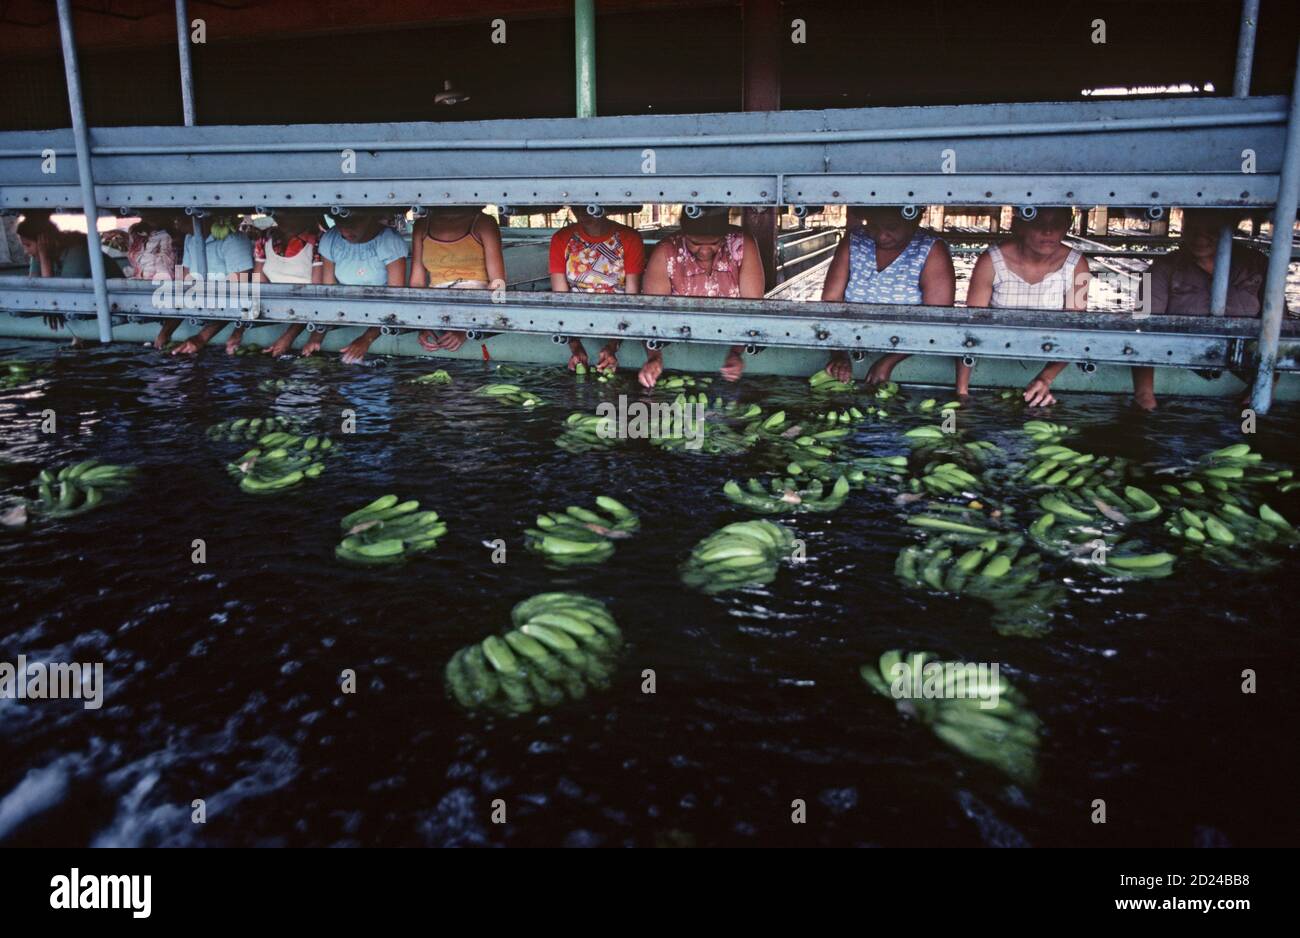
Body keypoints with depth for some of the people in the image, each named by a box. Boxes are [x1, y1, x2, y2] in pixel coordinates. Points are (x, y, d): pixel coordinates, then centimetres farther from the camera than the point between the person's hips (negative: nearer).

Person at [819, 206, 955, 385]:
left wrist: (889, 361, -27)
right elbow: (831, 301, -4)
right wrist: (839, 354, -21)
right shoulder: (853, 242, 2)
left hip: (907, 360, -2)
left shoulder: (932, 252, -7)